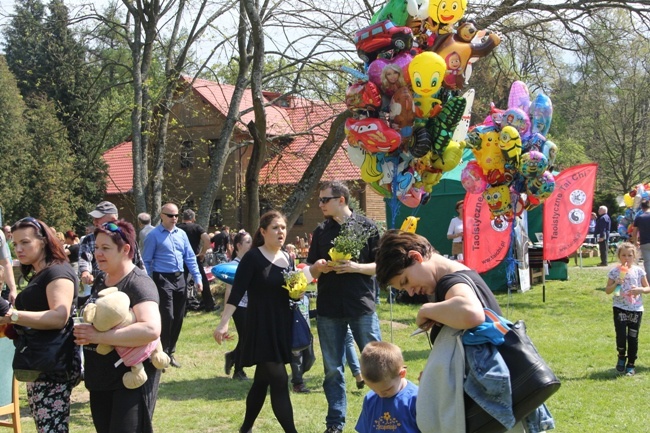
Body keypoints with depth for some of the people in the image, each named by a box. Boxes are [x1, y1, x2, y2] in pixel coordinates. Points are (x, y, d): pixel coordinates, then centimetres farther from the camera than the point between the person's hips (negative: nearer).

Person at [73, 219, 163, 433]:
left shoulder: (138, 283, -16)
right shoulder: (100, 280, 9)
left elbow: (151, 330, -32)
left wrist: (98, 336, -29)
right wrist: (83, 332, 4)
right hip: (100, 379, 9)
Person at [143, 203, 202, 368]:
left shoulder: (181, 234, 10)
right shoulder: (153, 235, -7)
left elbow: (190, 257, 12)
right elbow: (146, 261, -6)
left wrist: (197, 278, 4)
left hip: (180, 279, 6)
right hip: (163, 279, -6)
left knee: (179, 318, 10)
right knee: (167, 317, -9)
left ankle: (170, 353, 24)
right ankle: (162, 354, 4)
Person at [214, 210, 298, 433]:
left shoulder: (287, 258, 8)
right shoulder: (253, 258, -11)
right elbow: (236, 292, -17)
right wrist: (223, 323, -25)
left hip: (282, 326, 7)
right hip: (261, 327, -7)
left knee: (263, 380, 14)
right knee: (279, 381, -11)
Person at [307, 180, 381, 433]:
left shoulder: (366, 227, -1)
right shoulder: (321, 232, 9)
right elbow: (312, 271, 13)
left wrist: (356, 267, -17)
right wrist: (319, 267, -9)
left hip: (362, 307, -3)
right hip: (328, 308, 3)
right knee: (333, 369, 9)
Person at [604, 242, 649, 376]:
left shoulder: (639, 271, 1)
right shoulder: (614, 271, -1)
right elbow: (607, 290, 2)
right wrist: (616, 284, -16)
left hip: (636, 308, 1)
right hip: (620, 308, -1)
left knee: (633, 337, 5)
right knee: (621, 336, -10)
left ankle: (631, 364, 18)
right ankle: (621, 357, 19)